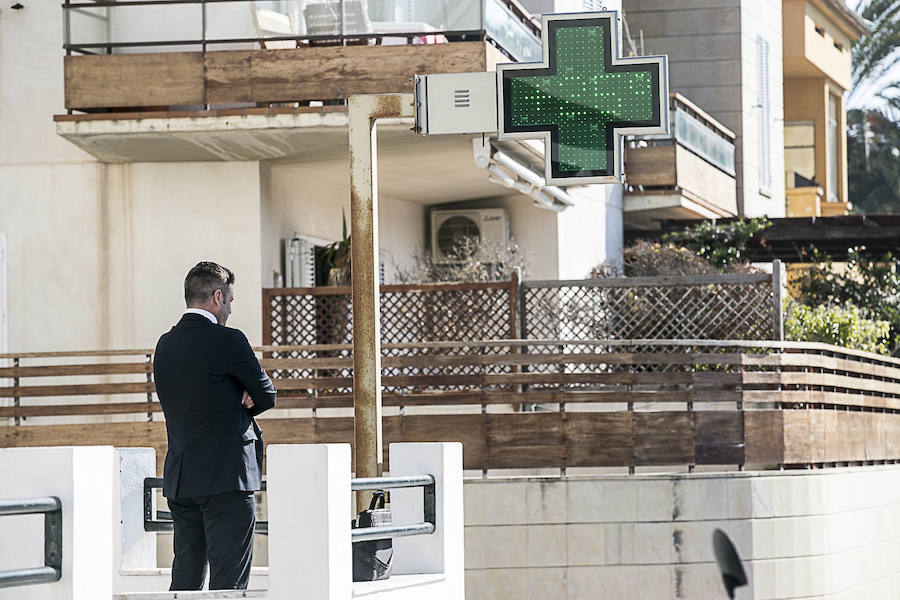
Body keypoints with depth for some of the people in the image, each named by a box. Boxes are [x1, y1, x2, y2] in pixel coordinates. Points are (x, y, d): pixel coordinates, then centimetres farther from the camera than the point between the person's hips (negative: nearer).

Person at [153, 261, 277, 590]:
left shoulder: (165, 345, 11)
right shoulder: (228, 341, -12)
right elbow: (266, 396, -1)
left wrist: (236, 401, 4)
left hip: (179, 478, 7)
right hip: (226, 478, -7)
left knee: (185, 577, 10)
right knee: (228, 579, -5)